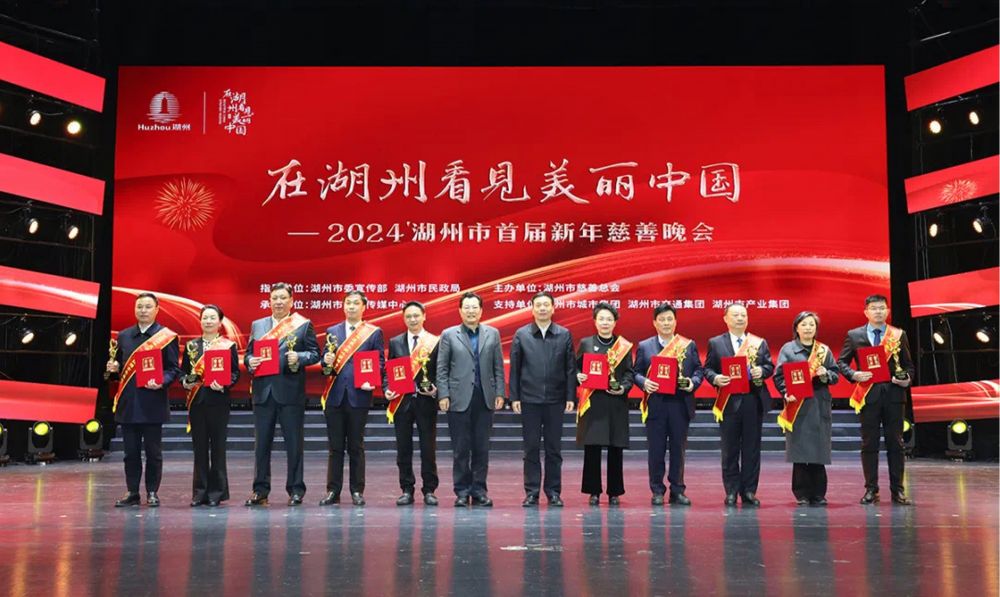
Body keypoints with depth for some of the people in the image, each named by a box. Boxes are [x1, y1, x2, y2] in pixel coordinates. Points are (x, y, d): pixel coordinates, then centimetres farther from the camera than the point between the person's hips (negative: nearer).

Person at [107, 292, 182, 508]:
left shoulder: (167, 336, 1)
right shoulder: (124, 336, 14)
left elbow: (174, 369, -2)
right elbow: (118, 366, 20)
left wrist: (161, 382, -19)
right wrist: (113, 369, -2)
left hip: (153, 403, -4)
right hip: (128, 402, 4)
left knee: (153, 452, 3)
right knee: (131, 451, 8)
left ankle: (152, 493, 12)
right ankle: (132, 493, 16)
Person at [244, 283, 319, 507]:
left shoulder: (303, 325, 4)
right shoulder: (257, 325, 15)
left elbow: (314, 353, 2)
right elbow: (248, 354, 15)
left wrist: (299, 357, -17)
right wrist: (250, 362, -7)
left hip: (290, 391, -3)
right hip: (263, 391, 3)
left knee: (294, 442, 2)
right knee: (261, 443, 7)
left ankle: (296, 490, 9)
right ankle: (260, 490, 14)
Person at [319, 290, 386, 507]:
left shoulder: (374, 333, 5)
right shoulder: (332, 331, 14)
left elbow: (380, 363, 1)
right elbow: (326, 361, 14)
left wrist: (371, 381, -16)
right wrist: (327, 364, -10)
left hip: (359, 396, -2)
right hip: (335, 396, 2)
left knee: (356, 446, 3)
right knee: (335, 447, 5)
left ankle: (357, 491, 10)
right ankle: (333, 491, 10)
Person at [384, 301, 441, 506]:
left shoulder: (435, 342, 2)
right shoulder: (395, 342, 9)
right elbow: (389, 371, 9)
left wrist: (435, 390, -15)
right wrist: (387, 390, -6)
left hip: (426, 401, -2)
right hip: (402, 401, 2)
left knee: (428, 449, 2)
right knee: (403, 449, 6)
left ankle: (429, 490, 11)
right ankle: (407, 490, 14)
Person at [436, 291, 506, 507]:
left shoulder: (493, 334, 10)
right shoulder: (449, 335, 4)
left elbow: (498, 367, 9)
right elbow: (442, 369, 2)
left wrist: (499, 393, 2)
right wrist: (443, 395, -6)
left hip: (485, 399, 2)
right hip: (459, 399, -2)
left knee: (482, 448, 5)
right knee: (460, 448, 2)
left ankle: (479, 490, 13)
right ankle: (462, 491, 10)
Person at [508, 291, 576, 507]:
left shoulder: (564, 335, 5)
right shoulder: (521, 335, 4)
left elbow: (570, 368, 4)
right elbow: (514, 368, 4)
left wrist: (571, 397, -2)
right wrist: (514, 397, -2)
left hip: (555, 400, 0)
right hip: (529, 400, 0)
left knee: (554, 448, 6)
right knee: (531, 448, 5)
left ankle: (554, 492, 14)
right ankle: (532, 493, 11)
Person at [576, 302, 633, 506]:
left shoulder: (624, 346, 7)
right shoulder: (586, 343, 8)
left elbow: (629, 373, 6)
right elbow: (576, 368, 11)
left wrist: (623, 388, -11)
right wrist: (578, 376, -10)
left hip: (616, 403, 0)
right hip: (592, 402, 0)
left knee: (616, 449, 2)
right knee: (592, 448, -1)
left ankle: (615, 492, 13)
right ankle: (594, 491, 9)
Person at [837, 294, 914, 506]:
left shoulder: (899, 335, 10)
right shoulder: (854, 336, 6)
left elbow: (908, 364, 14)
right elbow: (841, 362, 7)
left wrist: (907, 378, -6)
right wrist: (854, 375, -10)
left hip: (894, 394, 1)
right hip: (868, 395, -1)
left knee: (895, 443, 3)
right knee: (869, 444, 3)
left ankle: (897, 490, 9)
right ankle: (871, 490, 9)